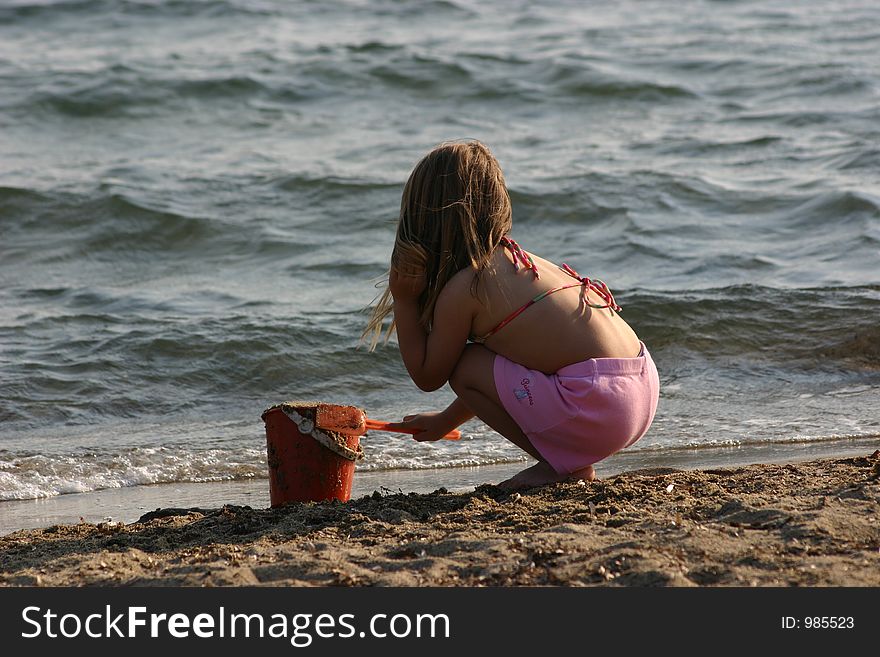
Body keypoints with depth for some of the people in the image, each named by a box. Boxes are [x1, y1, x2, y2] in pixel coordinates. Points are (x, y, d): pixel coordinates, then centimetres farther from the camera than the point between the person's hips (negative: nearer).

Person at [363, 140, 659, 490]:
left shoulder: (460, 291, -7)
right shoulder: (515, 259, 19)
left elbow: (427, 377, 7)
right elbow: (493, 372, 31)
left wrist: (403, 301, 8)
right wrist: (446, 420, 41)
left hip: (599, 403, -9)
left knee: (463, 368, 1)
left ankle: (565, 464, 4)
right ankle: (575, 463, 16)